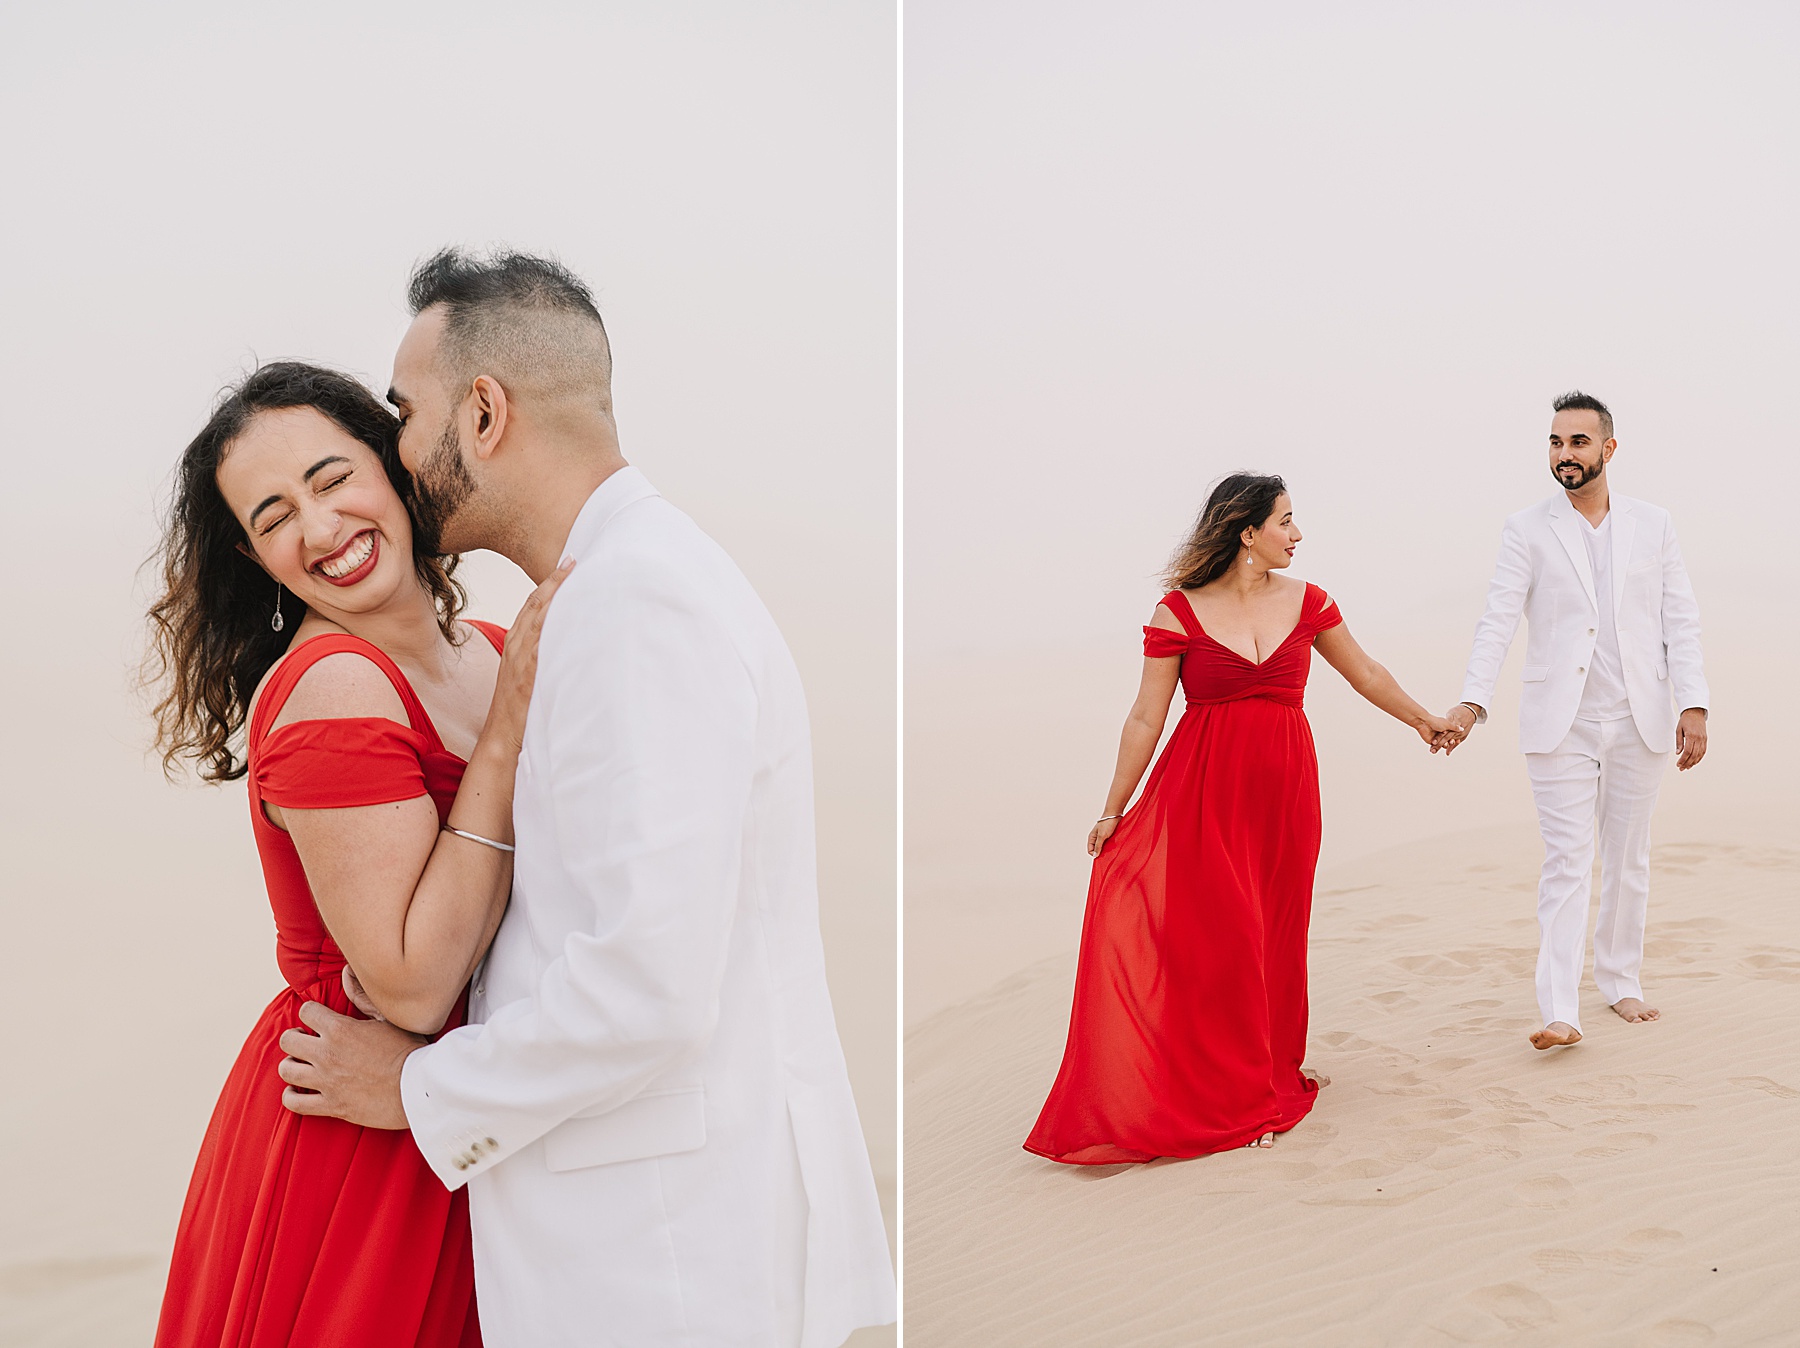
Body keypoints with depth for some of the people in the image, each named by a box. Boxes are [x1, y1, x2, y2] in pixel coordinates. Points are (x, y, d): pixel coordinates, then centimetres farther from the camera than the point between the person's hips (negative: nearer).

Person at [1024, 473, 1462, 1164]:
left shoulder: (1307, 602, 6)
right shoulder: (1179, 612, -4)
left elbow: (1365, 673, 22)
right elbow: (1145, 719, -2)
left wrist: (1423, 720, 32)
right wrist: (1112, 811, -2)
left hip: (1282, 793, 3)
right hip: (1200, 793, -3)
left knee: (1269, 939, 7)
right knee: (1206, 938, -6)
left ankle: (1263, 1086, 24)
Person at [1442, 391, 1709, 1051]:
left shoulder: (1652, 524, 7)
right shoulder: (1527, 528, 1)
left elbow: (1680, 621, 6)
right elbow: (1498, 619, -8)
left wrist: (1693, 705, -4)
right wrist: (1472, 700, -21)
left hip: (1639, 722, 3)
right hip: (1561, 723, -2)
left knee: (1628, 858, 11)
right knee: (1566, 860, -6)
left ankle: (1621, 981, 27)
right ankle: (1560, 1011, -8)